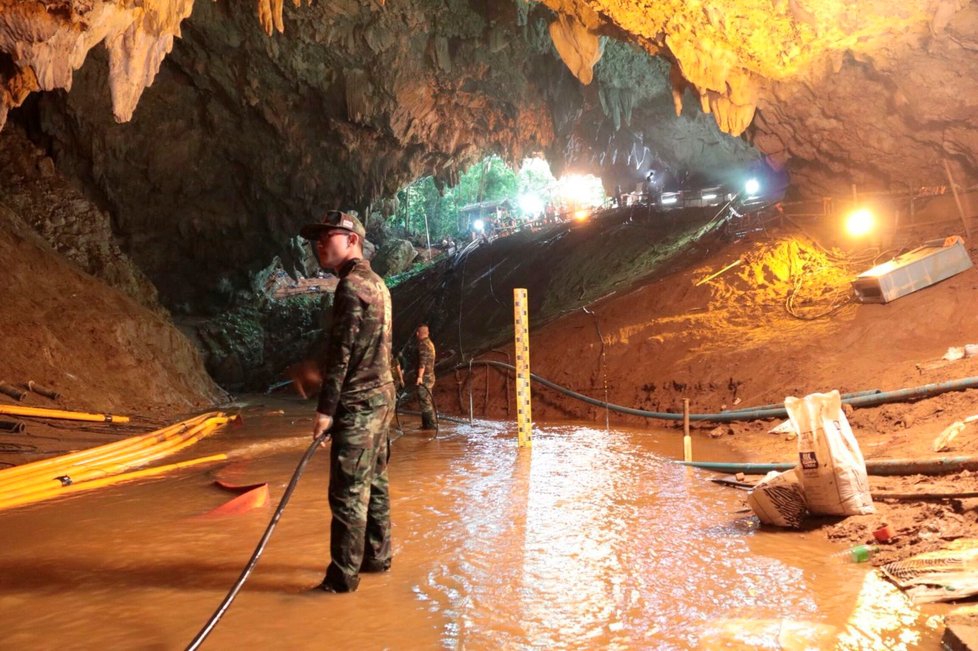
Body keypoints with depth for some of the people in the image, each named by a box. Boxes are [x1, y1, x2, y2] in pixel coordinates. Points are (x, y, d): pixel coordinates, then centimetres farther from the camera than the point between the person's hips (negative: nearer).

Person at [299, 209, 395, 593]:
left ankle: (343, 576, 2)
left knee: (348, 492, -4)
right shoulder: (377, 284, 15)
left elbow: (341, 352, -19)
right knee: (374, 482, 16)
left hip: (357, 405, -10)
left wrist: (326, 408, -17)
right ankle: (377, 557, 26)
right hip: (381, 397, 10)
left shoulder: (351, 286, -14)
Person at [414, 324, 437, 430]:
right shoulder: (430, 343, 17)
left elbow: (423, 361, -22)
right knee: (427, 401, 13)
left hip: (424, 377, -10)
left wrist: (420, 376, -26)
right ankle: (427, 424, 18)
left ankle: (430, 424, -9)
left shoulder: (423, 344, -13)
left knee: (424, 401, -8)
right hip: (430, 376, 10)